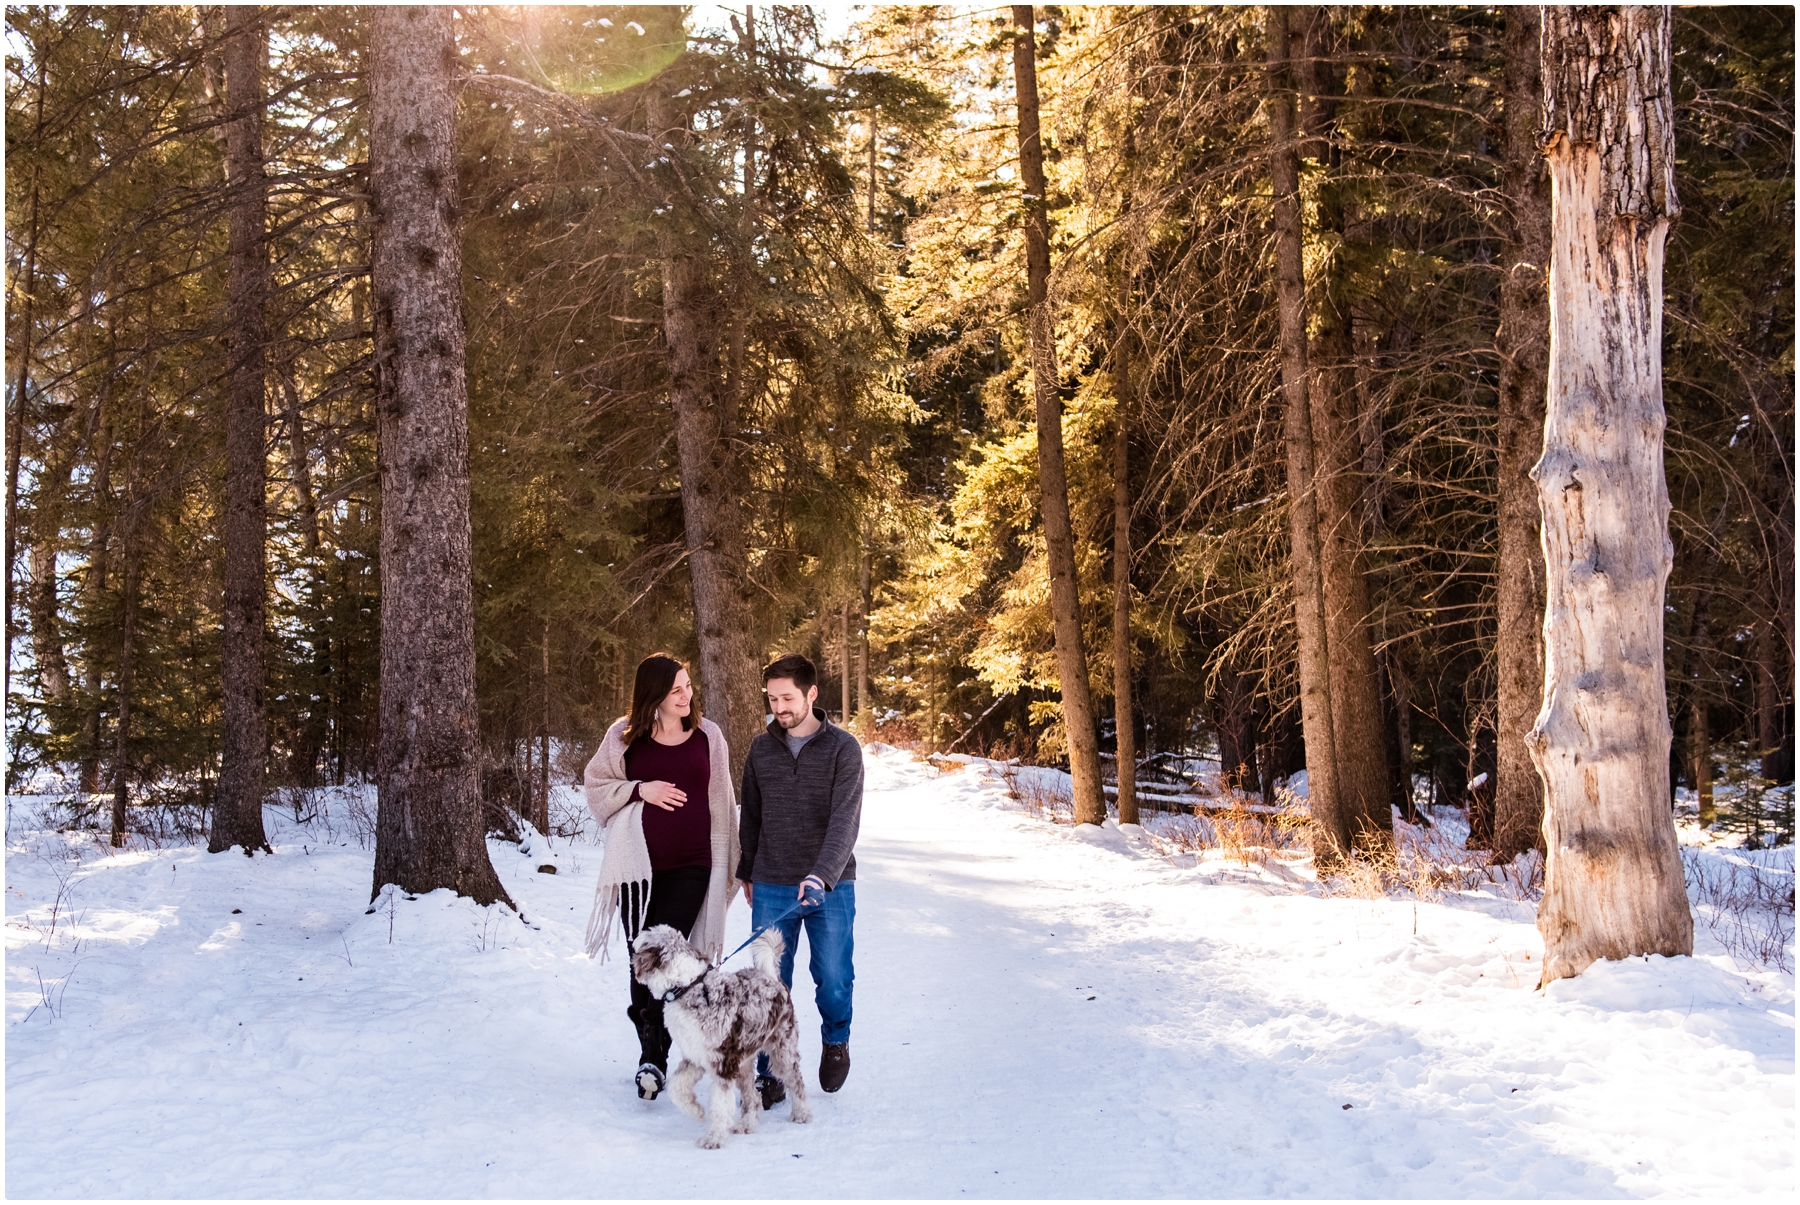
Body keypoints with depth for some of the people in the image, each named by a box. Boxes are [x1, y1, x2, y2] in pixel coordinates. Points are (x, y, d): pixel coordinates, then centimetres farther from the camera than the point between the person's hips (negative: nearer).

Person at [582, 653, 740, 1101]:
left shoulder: (707, 735, 4)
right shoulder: (625, 736, 2)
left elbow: (720, 803, 8)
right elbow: (596, 786, 9)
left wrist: (724, 864, 9)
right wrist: (639, 790, -8)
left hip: (690, 866, -1)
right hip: (638, 865, 1)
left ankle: (654, 1059, -6)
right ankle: (651, 1054, 18)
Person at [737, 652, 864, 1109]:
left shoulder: (842, 749, -6)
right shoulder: (760, 749, 6)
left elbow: (845, 820, -15)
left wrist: (821, 875, -27)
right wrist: (747, 872, 19)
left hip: (830, 888, -2)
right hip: (772, 889, 2)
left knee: (834, 980, 4)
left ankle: (835, 1040, 33)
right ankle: (769, 1075, 12)